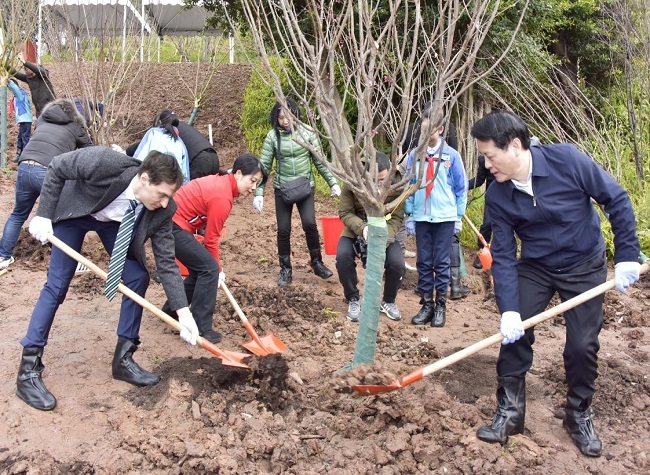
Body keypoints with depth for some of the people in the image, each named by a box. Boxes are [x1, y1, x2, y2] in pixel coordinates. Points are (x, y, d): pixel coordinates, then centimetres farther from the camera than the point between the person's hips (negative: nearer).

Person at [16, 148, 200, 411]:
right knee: (57, 285, -7)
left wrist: (183, 311, -29)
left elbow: (166, 261, -23)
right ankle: (28, 371, 2)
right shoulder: (104, 162, -41)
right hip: (73, 212, -3)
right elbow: (56, 168, -22)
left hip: (116, 221, 3)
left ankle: (123, 359, 7)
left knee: (138, 278, -9)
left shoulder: (161, 210, -29)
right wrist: (44, 215, -23)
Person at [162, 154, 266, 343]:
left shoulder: (221, 182, 7)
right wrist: (218, 268, -1)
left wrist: (215, 264, 5)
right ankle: (200, 329, -5)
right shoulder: (222, 196, -21)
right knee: (209, 269, -9)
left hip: (171, 222, 10)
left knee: (200, 269, 15)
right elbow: (211, 239, -14)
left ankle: (171, 311, 29)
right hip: (173, 226, -10)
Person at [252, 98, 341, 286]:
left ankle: (317, 263, 6)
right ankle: (285, 270, 19)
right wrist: (258, 193, -9)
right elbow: (264, 165, -3)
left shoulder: (307, 132, -5)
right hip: (282, 188, 1)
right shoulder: (272, 136, -6)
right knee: (283, 230, 2)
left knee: (309, 223, -15)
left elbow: (320, 161, 1)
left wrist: (333, 183, -3)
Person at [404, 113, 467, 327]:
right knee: (424, 262, 7)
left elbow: (461, 188, 4)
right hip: (421, 217, 2)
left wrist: (459, 216, 3)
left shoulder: (451, 155, -3)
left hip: (445, 217, -2)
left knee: (442, 263, 4)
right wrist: (409, 215, 5)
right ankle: (426, 304, 17)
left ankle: (440, 305, 14)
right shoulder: (415, 155, 0)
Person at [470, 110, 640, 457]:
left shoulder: (567, 160, -24)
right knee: (513, 334, -5)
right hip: (535, 268, 2)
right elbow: (503, 256, -14)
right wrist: (508, 310, -22)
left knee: (582, 345, 0)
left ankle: (579, 415, 24)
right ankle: (509, 412, 13)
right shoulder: (497, 197, -16)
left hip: (585, 266, -2)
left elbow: (616, 199, -14)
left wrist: (627, 256, -15)